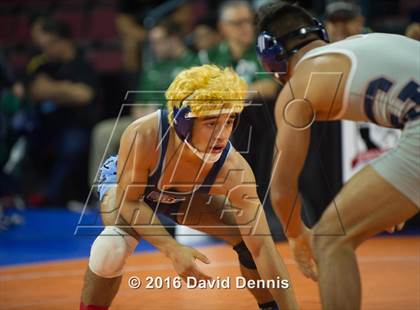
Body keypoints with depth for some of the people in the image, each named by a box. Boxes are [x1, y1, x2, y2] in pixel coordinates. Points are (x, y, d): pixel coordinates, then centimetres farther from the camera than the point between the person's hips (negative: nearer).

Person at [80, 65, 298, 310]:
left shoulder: (234, 170, -37)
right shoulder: (143, 136, -43)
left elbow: (263, 248, -35)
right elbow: (129, 202, -29)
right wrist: (172, 249, -41)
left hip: (186, 197, 3)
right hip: (125, 184, -3)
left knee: (251, 239, -8)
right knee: (114, 247, -32)